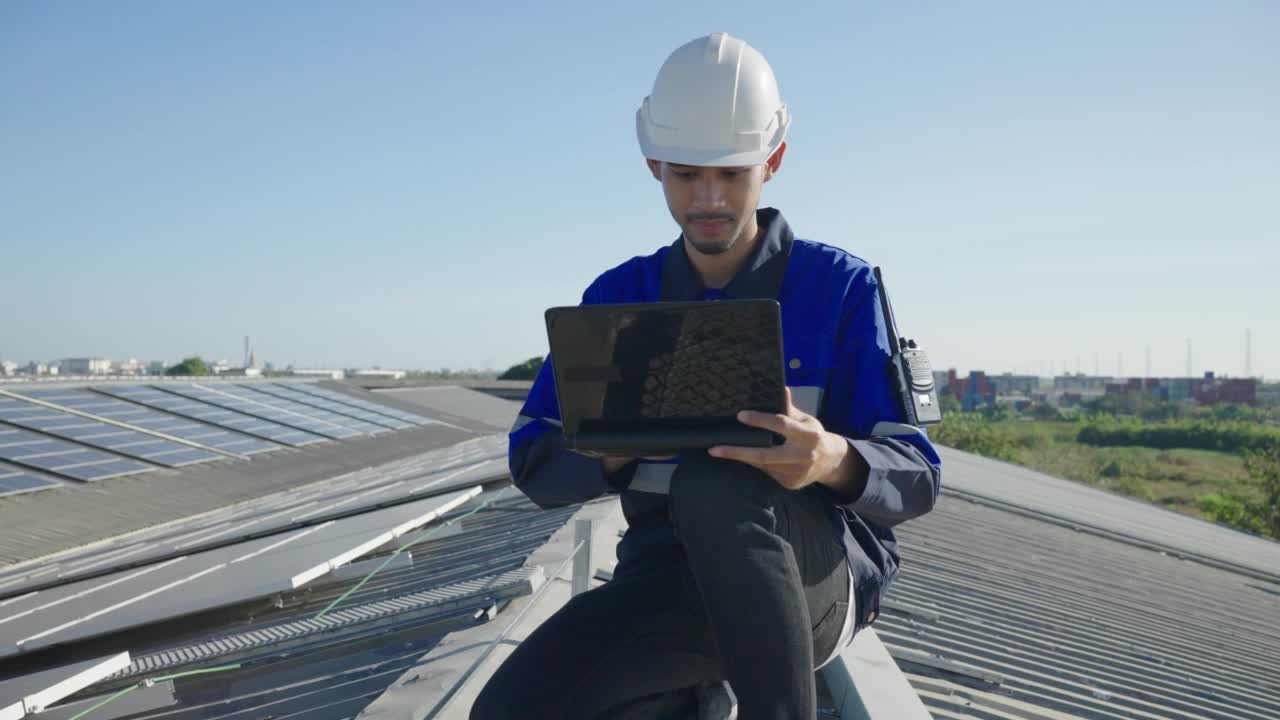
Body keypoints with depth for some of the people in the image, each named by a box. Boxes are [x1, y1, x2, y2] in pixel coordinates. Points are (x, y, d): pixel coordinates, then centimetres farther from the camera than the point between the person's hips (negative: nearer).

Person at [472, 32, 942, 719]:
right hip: (668, 580, 3)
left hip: (823, 576, -2)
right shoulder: (618, 297, 7)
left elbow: (914, 476, -7)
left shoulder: (841, 286, -2)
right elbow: (536, 463, 3)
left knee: (712, 484, -38)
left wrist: (833, 460, -32)